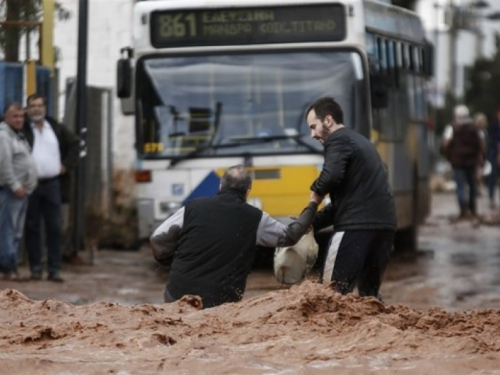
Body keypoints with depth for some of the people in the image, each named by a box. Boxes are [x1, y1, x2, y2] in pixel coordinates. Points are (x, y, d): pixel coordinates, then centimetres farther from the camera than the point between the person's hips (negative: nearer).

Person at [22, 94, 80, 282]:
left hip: (52, 184, 3)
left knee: (54, 227, 1)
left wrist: (67, 164, 12)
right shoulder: (23, 129, -3)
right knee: (32, 227, 1)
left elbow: (74, 143, 22)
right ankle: (35, 268, 8)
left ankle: (55, 269, 5)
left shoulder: (57, 128, 10)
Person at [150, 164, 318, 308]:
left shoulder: (194, 207, 2)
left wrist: (163, 257, 27)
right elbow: (290, 235, 18)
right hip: (220, 303, -1)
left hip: (179, 293, 1)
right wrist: (312, 206, 31)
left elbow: (158, 238, 5)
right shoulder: (255, 219, 2)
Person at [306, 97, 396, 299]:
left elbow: (331, 176, -23)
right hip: (384, 224, 9)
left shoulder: (339, 140, -2)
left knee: (333, 292, -7)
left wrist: (316, 194, -1)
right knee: (369, 293, 18)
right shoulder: (361, 141, 27)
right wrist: (314, 223, 21)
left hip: (357, 226, -9)